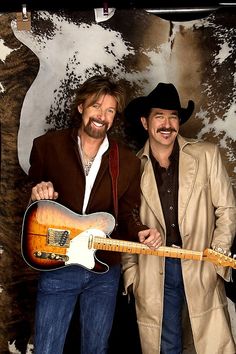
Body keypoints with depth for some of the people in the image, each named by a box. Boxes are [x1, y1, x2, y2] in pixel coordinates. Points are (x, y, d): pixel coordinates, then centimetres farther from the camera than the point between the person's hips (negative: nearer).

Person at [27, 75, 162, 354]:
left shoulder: (127, 161, 3)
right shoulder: (47, 145, -2)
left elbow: (128, 212, 8)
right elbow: (31, 196, 6)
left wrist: (139, 232, -13)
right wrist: (38, 194, -17)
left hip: (105, 269, 2)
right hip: (57, 267, -2)